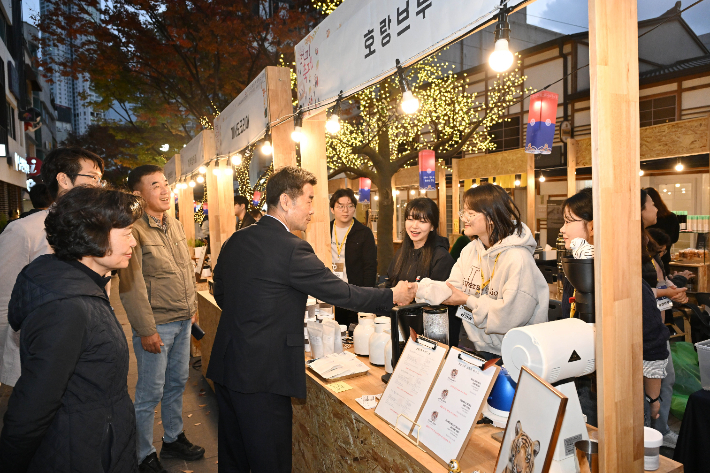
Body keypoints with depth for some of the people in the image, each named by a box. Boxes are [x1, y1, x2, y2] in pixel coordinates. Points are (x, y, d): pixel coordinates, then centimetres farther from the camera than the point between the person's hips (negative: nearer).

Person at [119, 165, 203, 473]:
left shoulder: (175, 226, 9)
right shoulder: (134, 230, -16)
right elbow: (131, 285, -17)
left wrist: (192, 307, 16)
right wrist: (146, 330, -17)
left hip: (183, 321, 7)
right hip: (156, 326, -7)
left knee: (177, 382, 19)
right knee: (150, 393, 6)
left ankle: (173, 439, 37)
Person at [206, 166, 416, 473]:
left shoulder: (235, 241, 5)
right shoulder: (291, 248, -19)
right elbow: (339, 292, -14)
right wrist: (392, 296, -1)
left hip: (225, 366, 9)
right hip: (261, 375, -8)